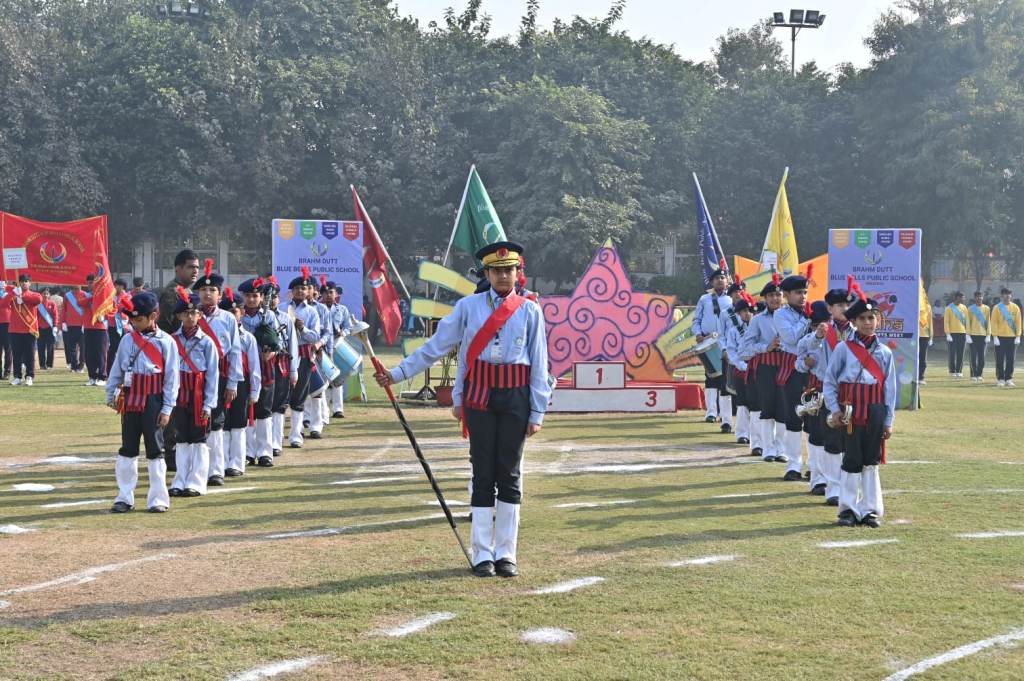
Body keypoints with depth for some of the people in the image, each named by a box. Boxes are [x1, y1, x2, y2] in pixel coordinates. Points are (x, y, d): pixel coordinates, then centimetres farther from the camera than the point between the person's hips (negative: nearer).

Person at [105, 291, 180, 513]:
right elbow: (117, 370, 12)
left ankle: (158, 499, 7)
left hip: (153, 403, -4)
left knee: (155, 450, 2)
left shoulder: (165, 342, -5)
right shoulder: (128, 340, 5)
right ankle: (124, 498, 14)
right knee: (127, 449, 7)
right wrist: (111, 395, 9)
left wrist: (167, 408, -9)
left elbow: (171, 377, -6)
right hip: (130, 401, 4)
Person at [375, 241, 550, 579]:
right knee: (483, 472, 1)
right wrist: (398, 373, 3)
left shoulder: (530, 310, 4)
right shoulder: (468, 306, 5)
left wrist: (537, 413, 1)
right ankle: (482, 554, 7)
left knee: (509, 474, 4)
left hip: (515, 398, 0)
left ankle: (505, 554, 12)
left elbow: (539, 363, 4)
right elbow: (436, 345, 7)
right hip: (479, 396, 0)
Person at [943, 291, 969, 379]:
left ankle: (959, 371, 10)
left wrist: (967, 333, 6)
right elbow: (946, 322, -6)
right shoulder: (949, 308, -3)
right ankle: (952, 372, 2)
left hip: (962, 333, 4)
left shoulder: (964, 307, 11)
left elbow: (966, 321, 12)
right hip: (953, 334, -4)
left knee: (961, 354, 5)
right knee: (953, 354, -3)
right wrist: (948, 334, -13)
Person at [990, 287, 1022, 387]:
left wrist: (1018, 336, -1)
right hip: (1000, 337, -2)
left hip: (1012, 337, 2)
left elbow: (1018, 322, 6)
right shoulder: (997, 308, -2)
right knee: (1000, 360, -1)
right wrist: (995, 337, -11)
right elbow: (993, 323, -4)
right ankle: (1000, 379, 4)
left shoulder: (1015, 307, 6)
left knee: (1011, 360, 3)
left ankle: (1009, 379, 10)